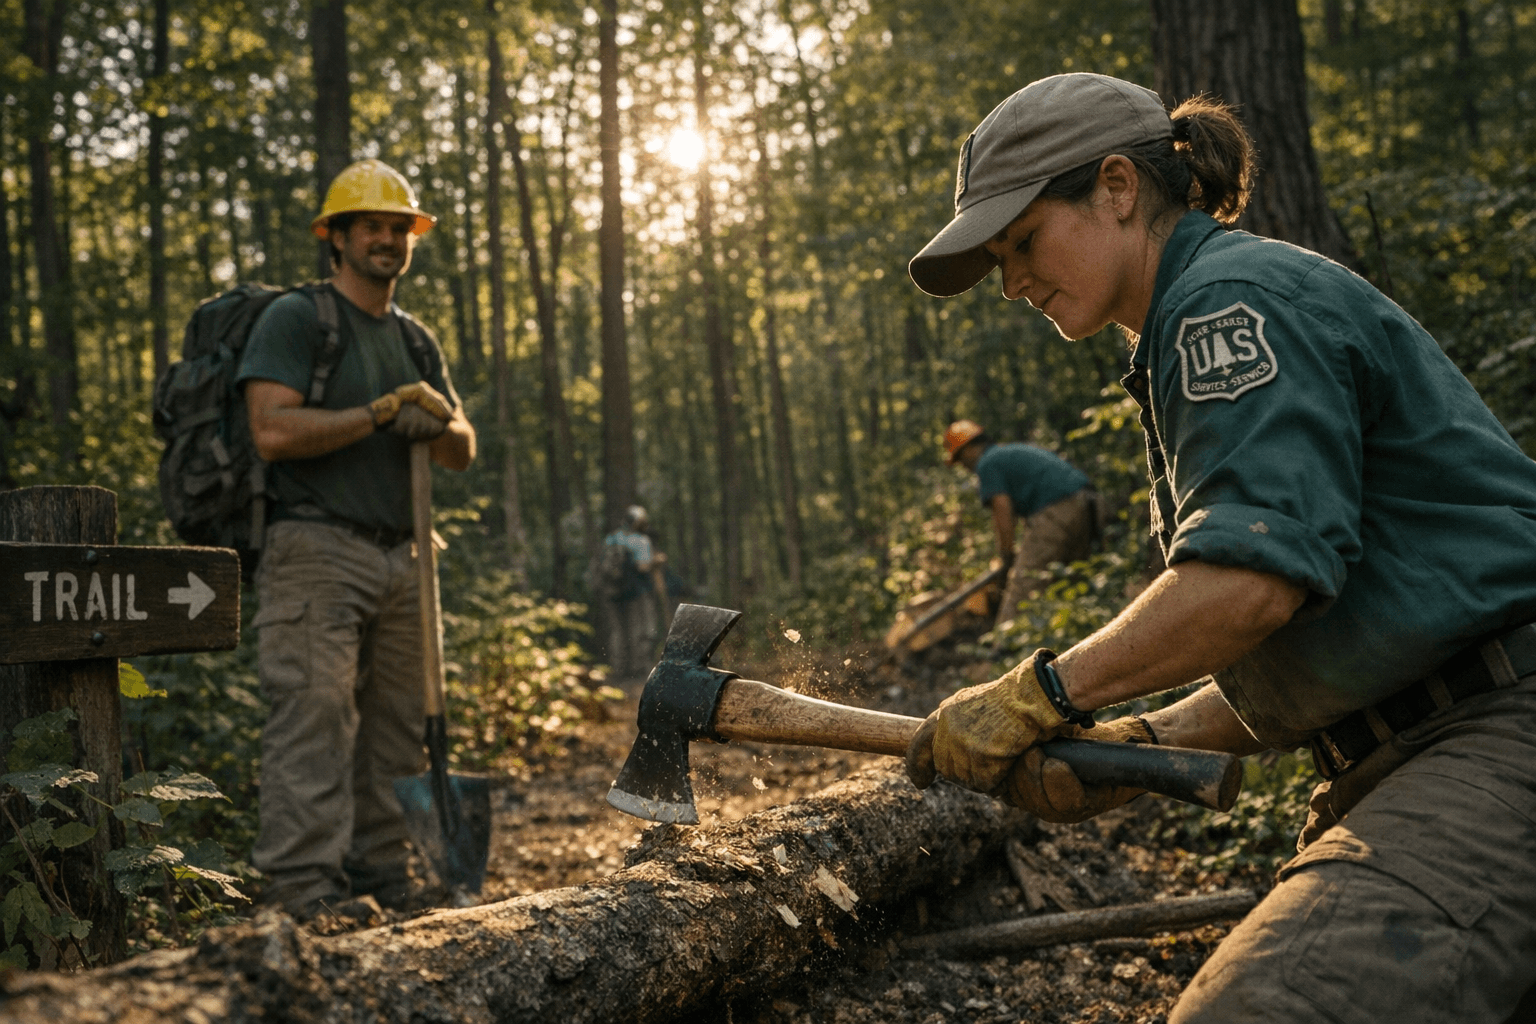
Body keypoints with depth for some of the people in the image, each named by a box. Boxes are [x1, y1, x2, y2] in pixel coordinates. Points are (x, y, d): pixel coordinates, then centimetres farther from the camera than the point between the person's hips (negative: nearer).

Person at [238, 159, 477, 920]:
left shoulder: (416, 340, 22)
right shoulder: (295, 318, -1)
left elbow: (463, 451, 17)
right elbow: (274, 430, -15)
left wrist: (436, 426, -6)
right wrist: (383, 412, -11)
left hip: (398, 557, 7)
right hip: (316, 550, -7)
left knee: (395, 721, 5)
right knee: (314, 714, -13)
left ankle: (380, 872, 10)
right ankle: (302, 879, -12)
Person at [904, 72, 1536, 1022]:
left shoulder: (1234, 294, -8)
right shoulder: (1198, 332, 23)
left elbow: (1254, 576, -23)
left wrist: (1041, 696, -12)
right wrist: (1140, 745, 8)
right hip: (1412, 763, 10)